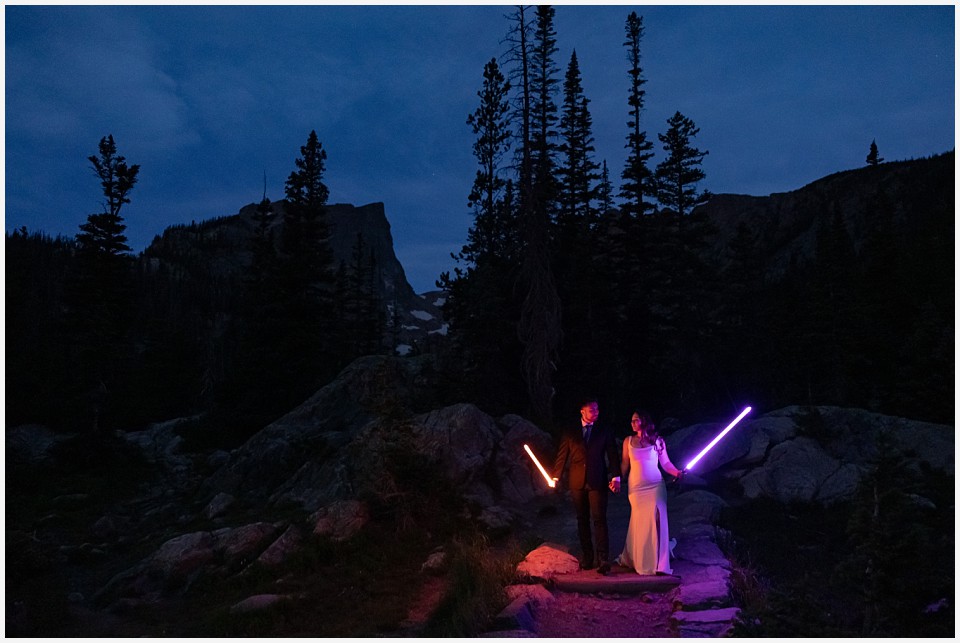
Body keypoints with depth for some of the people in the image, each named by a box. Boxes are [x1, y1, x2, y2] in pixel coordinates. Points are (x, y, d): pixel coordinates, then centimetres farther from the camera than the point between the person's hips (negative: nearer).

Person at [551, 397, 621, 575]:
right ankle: (587, 556, 19)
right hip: (577, 482, 2)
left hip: (597, 481, -2)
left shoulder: (604, 431, 4)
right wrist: (555, 477, 1)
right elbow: (562, 455, 7)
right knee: (582, 520, 9)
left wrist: (615, 476, -9)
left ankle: (603, 559, -8)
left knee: (599, 519, -9)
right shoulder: (570, 432, 6)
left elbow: (612, 455, 2)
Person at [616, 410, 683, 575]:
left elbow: (666, 463, 2)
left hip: (655, 486, -1)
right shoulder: (628, 441, 7)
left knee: (655, 521, -9)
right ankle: (634, 559, 20)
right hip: (635, 487, 1)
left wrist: (677, 472, -15)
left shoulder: (657, 440, 2)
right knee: (638, 523, 3)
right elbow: (624, 464, 8)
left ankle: (658, 563, 1)